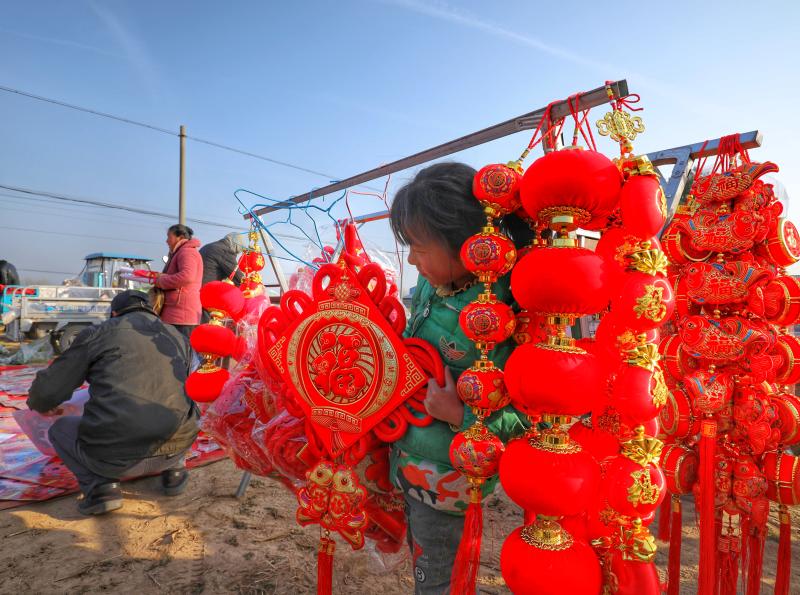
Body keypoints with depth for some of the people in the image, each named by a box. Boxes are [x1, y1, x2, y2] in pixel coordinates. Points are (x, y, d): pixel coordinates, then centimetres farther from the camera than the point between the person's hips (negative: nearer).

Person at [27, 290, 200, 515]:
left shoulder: (98, 333, 6)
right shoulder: (178, 338, 15)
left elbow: (47, 391, 8)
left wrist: (40, 404, 33)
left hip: (113, 455, -3)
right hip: (174, 450, 4)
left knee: (60, 429, 28)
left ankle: (100, 486, 6)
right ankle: (172, 469, 16)